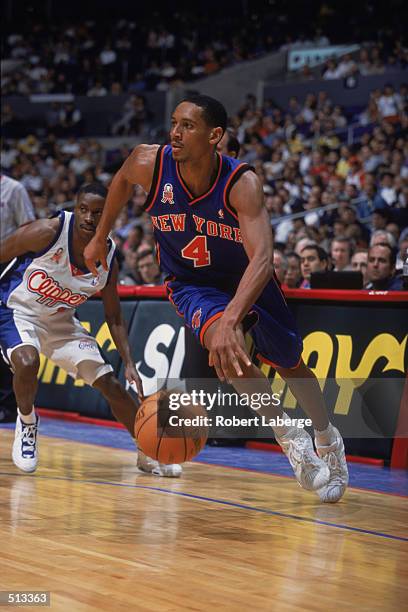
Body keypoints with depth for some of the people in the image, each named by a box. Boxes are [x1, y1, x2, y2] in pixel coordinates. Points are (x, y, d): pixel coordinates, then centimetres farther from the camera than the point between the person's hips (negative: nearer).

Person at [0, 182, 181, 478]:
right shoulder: (48, 232, -25)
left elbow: (114, 317, 1)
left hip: (61, 321, 5)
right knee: (27, 362, -36)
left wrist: (130, 364, -9)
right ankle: (26, 421, -5)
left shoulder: (109, 260, -10)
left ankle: (148, 453, 16)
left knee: (110, 383, 0)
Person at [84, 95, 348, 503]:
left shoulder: (242, 183, -34)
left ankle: (327, 439, 44)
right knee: (222, 340, -32)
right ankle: (290, 439, -18)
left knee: (289, 363, 14)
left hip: (248, 280, 0)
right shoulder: (150, 162, -24)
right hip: (192, 284, 1)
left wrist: (231, 319, -61)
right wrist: (100, 238, 10)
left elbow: (262, 258, -46)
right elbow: (122, 179, 3)